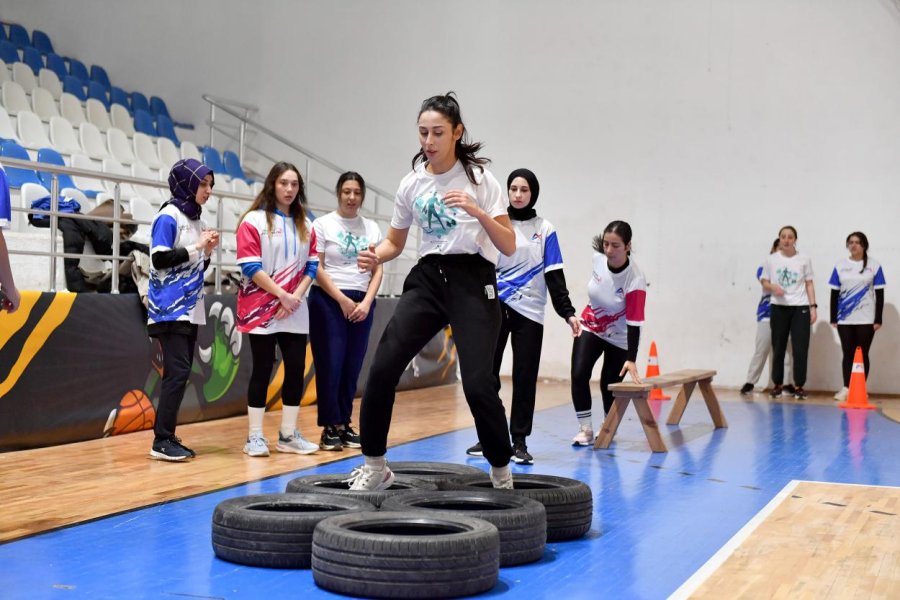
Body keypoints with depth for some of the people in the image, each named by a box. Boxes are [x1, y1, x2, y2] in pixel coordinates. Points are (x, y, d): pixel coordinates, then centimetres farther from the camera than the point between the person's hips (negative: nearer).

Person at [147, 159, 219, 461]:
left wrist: (207, 252, 1)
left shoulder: (196, 220, 14)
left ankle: (168, 438, 13)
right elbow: (160, 260, -17)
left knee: (181, 373, 8)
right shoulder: (169, 217, -9)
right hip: (170, 310, -8)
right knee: (177, 372, -12)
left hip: (190, 310, 8)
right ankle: (161, 441, -8)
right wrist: (195, 247, -15)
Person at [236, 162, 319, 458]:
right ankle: (255, 437, 7)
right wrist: (282, 295, -14)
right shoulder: (254, 220, -4)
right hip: (262, 310, -5)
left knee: (296, 369, 3)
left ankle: (288, 435, 14)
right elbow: (250, 267, -11)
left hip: (295, 312, 5)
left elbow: (311, 265, 10)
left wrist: (296, 296, -6)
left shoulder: (305, 225, 13)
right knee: (262, 370, -2)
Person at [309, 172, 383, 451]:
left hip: (362, 304, 4)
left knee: (352, 367, 4)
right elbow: (317, 269, -5)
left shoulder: (372, 228, 12)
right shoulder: (323, 224, 0)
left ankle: (345, 424, 12)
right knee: (331, 365, -5)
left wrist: (366, 302, -5)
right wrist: (343, 301, -10)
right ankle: (331, 427, 2)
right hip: (329, 302, -4)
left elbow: (377, 270, 9)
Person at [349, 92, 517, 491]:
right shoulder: (411, 184, 6)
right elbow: (395, 241, 17)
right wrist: (376, 256, -6)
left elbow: (509, 247, -8)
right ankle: (374, 466, 4)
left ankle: (502, 472, 9)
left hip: (473, 281, -4)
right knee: (382, 366, -11)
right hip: (427, 278, 4)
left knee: (477, 382, -14)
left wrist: (477, 211, -24)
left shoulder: (479, 178, -4)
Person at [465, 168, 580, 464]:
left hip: (529, 312, -1)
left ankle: (519, 442, 9)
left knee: (525, 379, 0)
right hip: (495, 307, 1)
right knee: (486, 373, 1)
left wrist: (567, 312, -3)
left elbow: (554, 276, 5)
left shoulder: (544, 229, 7)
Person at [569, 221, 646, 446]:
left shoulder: (635, 280, -29)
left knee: (609, 387, 1)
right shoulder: (598, 258, -17)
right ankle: (586, 430, -3)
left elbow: (634, 322, -29)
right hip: (591, 328, 4)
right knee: (579, 375, -12)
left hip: (619, 338, -4)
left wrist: (631, 359, -35)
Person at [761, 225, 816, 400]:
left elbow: (809, 284, 5)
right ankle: (777, 385, 16)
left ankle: (799, 386, 4)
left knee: (800, 349, -5)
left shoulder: (804, 259, 3)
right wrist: (773, 287, -15)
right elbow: (764, 282, 8)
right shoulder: (771, 259, 4)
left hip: (800, 308, -1)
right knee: (778, 348, 5)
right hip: (779, 308, 1)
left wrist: (813, 307, -2)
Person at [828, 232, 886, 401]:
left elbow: (879, 294, 0)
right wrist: (833, 318, 4)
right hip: (845, 319, 2)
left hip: (866, 319, -2)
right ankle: (846, 388, 8)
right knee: (848, 353, 5)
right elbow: (835, 293, 8)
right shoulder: (840, 265, 6)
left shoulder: (874, 266, 0)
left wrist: (878, 319, -5)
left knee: (863, 354, 3)